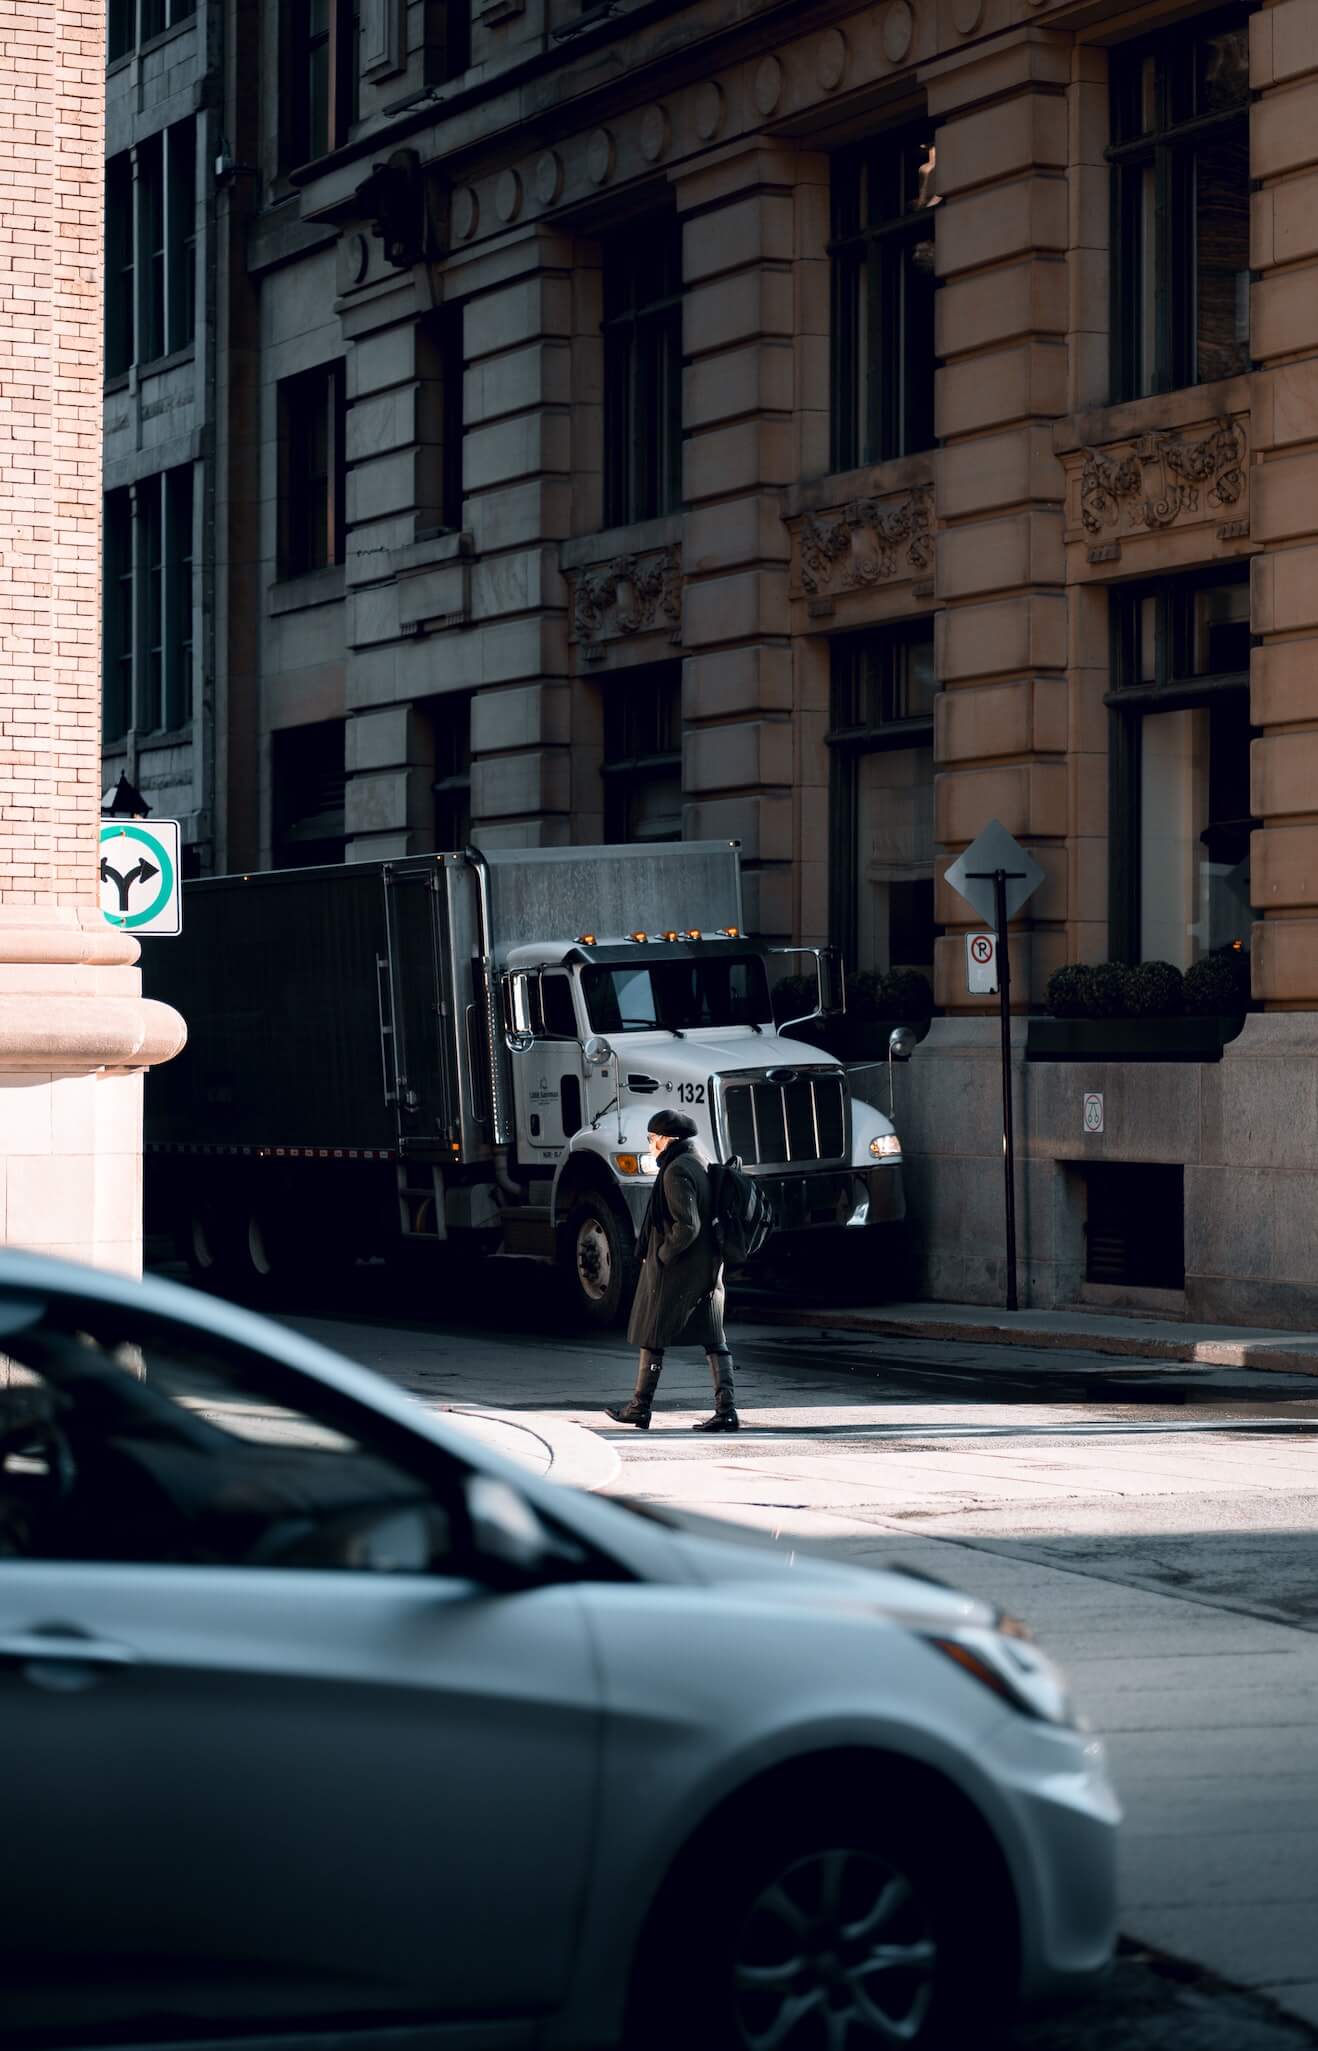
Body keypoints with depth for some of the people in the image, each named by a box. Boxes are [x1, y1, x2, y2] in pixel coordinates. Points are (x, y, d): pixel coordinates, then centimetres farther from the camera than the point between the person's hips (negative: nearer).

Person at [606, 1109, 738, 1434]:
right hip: (709, 1268, 8)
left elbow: (686, 1226, -24)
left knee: (652, 1337, 6)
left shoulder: (677, 1171, -18)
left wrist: (661, 1255, -13)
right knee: (713, 1338, 5)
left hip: (673, 1272, -8)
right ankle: (725, 1409, -1)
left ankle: (640, 1408, 15)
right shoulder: (704, 1163, 10)